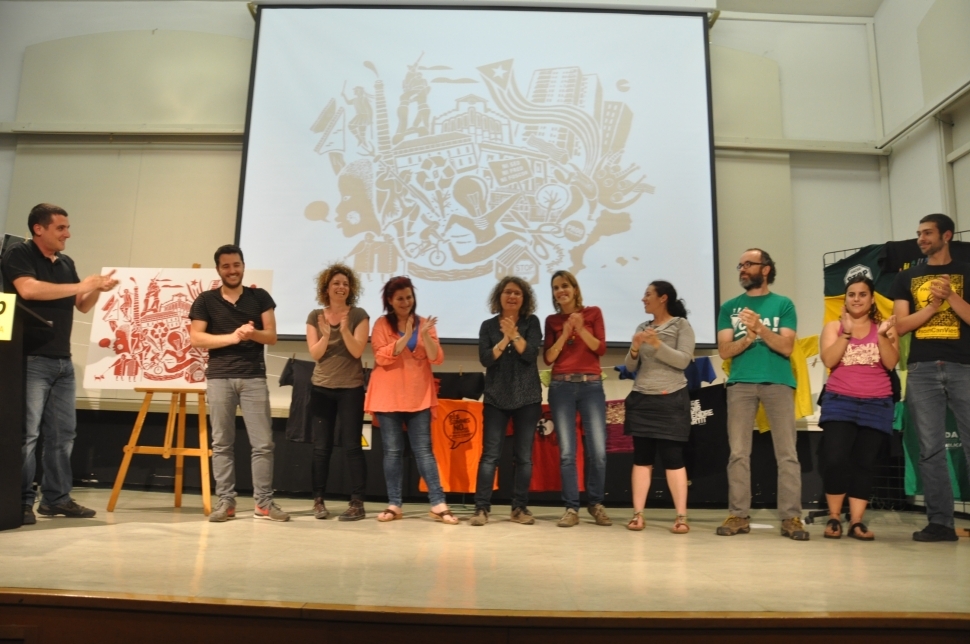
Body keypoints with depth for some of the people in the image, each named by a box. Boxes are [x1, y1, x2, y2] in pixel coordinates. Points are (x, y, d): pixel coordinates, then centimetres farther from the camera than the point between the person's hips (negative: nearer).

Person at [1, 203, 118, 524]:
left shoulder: (66, 263, 16)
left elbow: (82, 306, 20)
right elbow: (29, 289, -22)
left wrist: (97, 289, 0)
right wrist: (80, 286, -16)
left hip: (63, 361, 7)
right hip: (31, 359, -7)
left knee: (63, 433, 8)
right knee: (26, 432, -6)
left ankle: (56, 498, 15)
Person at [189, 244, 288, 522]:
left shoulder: (260, 297, 9)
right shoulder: (206, 300, 7)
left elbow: (271, 336, 5)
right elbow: (196, 338, -2)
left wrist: (251, 333, -16)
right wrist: (233, 337, -12)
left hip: (254, 378, 0)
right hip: (219, 378, 0)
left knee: (263, 443, -2)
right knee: (221, 443, 3)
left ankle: (263, 502, 6)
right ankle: (225, 501, 11)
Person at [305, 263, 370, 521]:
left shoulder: (359, 315, -2)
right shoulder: (315, 316, 5)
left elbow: (357, 351, -10)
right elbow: (315, 354, -3)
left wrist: (345, 330, -26)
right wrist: (326, 335, -21)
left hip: (351, 388, -2)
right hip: (321, 388, 2)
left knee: (351, 445, -4)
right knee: (321, 446, 4)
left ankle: (358, 503, 0)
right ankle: (318, 500, 13)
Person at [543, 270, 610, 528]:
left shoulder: (593, 313, 7)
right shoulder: (552, 320, 10)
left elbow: (601, 349, -2)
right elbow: (548, 358, 2)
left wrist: (581, 329, -15)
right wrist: (565, 333, -10)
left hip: (591, 386, -1)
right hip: (561, 387, 1)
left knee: (598, 450, -4)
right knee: (567, 452, -1)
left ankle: (596, 503, 15)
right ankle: (572, 508, 7)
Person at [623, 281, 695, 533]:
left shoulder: (681, 325, 1)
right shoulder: (642, 328, 13)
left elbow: (683, 361, -11)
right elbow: (630, 367, 10)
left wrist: (658, 345, -22)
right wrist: (635, 349, -10)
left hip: (671, 400, -4)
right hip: (641, 400, 4)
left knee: (673, 457, -4)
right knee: (641, 458, 3)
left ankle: (681, 516, 1)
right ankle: (638, 514, 5)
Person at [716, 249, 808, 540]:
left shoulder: (783, 304, 9)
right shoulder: (729, 307, 13)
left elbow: (786, 347, -2)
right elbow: (724, 350, 6)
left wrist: (760, 327, -16)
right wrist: (747, 339, -13)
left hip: (778, 382, -1)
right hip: (741, 383, 1)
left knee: (787, 452, -2)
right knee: (738, 452, 0)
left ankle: (791, 517, 3)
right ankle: (739, 515, 5)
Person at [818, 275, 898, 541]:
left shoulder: (884, 327, 8)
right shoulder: (833, 327, 6)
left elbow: (891, 363, -3)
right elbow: (828, 360, -8)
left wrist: (882, 336, -16)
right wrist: (847, 332, -15)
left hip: (876, 404, 1)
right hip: (839, 402, -1)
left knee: (864, 463, 1)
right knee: (836, 460, -11)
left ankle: (857, 521, 6)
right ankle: (834, 518, 4)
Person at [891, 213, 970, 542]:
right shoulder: (907, 278, 15)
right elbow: (901, 325, 5)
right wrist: (932, 306, -7)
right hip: (922, 370, 2)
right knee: (931, 449, 1)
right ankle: (940, 522, 5)